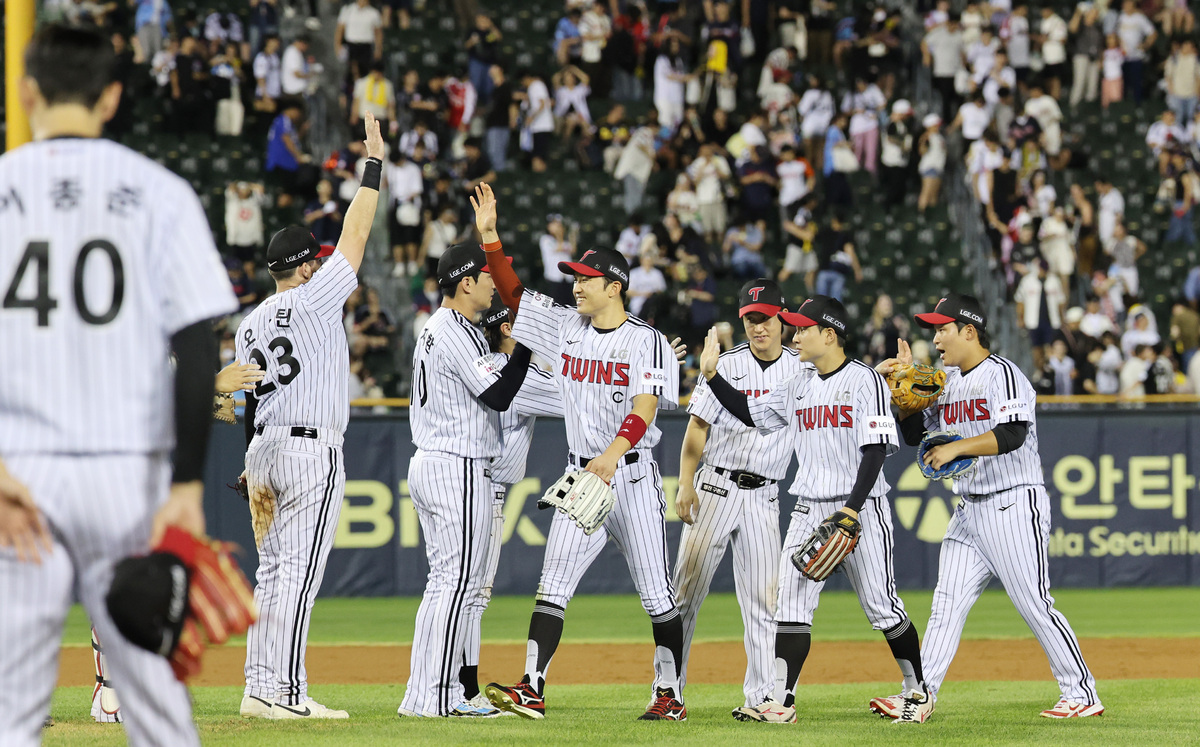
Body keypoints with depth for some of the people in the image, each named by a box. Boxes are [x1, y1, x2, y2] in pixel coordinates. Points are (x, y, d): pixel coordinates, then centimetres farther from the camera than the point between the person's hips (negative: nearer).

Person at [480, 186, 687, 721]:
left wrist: (613, 453, -37)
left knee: (656, 595, 1)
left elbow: (645, 407, -21)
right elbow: (512, 292, 12)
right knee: (553, 584, -7)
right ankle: (532, 690, -14)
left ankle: (670, 695, 9)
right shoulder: (566, 328, 10)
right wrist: (489, 235, 2)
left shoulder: (647, 342, -7)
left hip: (632, 477, -5)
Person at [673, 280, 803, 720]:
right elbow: (698, 427, 0)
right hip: (715, 486, -2)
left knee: (763, 599, 1)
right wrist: (685, 484, -11)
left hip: (763, 497, 2)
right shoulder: (726, 366, 0)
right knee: (687, 588, -4)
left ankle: (761, 697, 4)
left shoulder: (802, 371, 6)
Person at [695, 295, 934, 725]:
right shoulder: (799, 385, 13)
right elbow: (751, 413, 21)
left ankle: (917, 690, 14)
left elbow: (876, 450, -13)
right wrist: (712, 375, 10)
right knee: (791, 605, -5)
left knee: (880, 605, -2)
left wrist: (852, 509, -21)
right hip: (809, 511, 6)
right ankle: (781, 702, -8)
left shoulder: (865, 380, -8)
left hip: (861, 508, -6)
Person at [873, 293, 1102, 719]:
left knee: (1035, 604, -8)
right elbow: (915, 433, 19)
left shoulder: (1003, 375, -11)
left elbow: (1011, 435, -26)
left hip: (1014, 505, -8)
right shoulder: (946, 382, 15)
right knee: (946, 605, 3)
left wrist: (956, 448, -25)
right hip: (969, 511, 8)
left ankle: (1082, 695, -2)